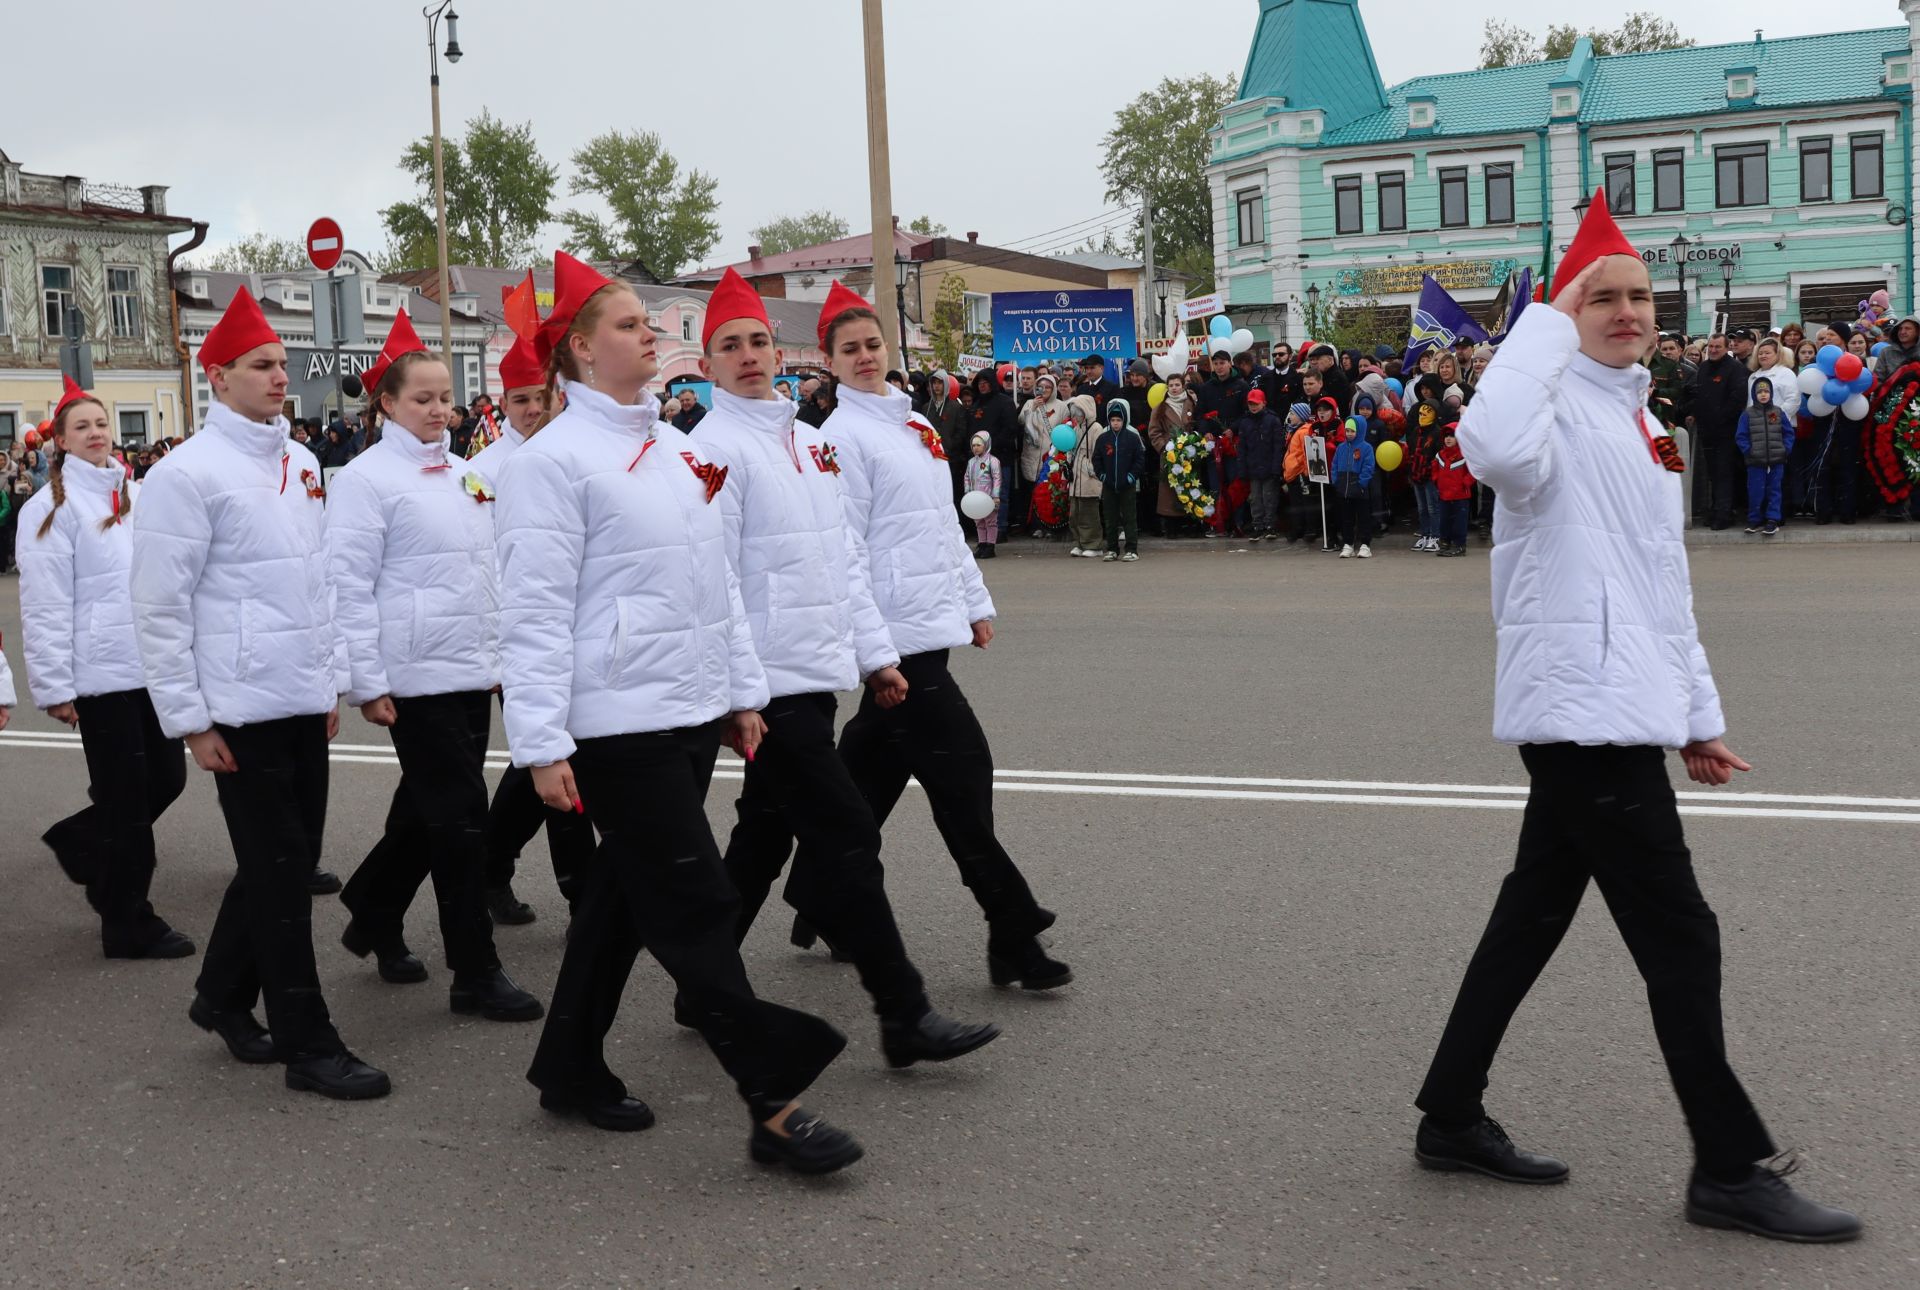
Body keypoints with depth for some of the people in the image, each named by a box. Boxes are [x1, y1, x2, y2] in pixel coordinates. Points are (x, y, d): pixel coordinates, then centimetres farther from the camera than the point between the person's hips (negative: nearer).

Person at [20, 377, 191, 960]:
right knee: (127, 799, 0)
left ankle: (80, 841, 36)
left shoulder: (130, 494, 14)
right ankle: (129, 924, 13)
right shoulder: (52, 506, -8)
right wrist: (54, 686, -14)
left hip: (152, 666, 7)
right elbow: (45, 602, -11)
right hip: (102, 672, -7)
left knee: (166, 778, 12)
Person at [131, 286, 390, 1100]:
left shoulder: (299, 463, 11)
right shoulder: (187, 474, -11)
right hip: (241, 710, -7)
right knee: (277, 869, -1)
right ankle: (308, 1047, 8)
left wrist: (333, 678, 16)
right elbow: (158, 606, -12)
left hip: (304, 701, 7)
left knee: (290, 859, 14)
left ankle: (223, 997, 34)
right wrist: (189, 720, -13)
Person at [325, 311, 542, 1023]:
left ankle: (372, 920, 36)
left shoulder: (463, 473, 14)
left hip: (475, 670, 7)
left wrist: (505, 650, 16)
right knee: (462, 817, -6)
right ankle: (476, 974, 3)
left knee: (425, 812, 16)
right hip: (418, 676, -7)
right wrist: (368, 683, -14)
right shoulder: (367, 478, -8)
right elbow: (349, 584, -11)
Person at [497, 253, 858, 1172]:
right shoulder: (552, 461, -10)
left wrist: (743, 691, 18)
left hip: (690, 713, 8)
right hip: (617, 724, -8)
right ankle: (774, 1104, -1)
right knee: (696, 906, -6)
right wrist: (543, 744, -17)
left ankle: (570, 1069, 30)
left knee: (625, 894, 16)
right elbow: (534, 611, -14)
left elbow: (717, 577, 20)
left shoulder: (675, 447, 14)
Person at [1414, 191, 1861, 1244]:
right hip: (1581, 709, -9)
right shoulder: (1557, 405, -10)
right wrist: (1546, 324, -24)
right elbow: (1497, 449, -37)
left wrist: (1699, 713, 24)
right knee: (1679, 939, -4)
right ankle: (1730, 1172, 7)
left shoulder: (1638, 422, 20)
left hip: (1619, 712, 9)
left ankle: (1452, 1119, 24)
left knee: (1531, 918, 14)